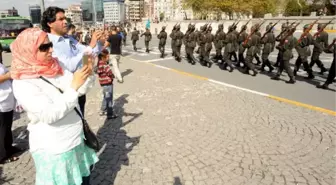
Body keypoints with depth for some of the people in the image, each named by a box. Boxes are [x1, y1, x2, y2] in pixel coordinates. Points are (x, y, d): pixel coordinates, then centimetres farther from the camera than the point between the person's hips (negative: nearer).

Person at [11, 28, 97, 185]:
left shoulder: (56, 66, 0)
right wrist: (73, 86, -29)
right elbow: (49, 115, -26)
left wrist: (89, 73, -20)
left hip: (76, 139, 6)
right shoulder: (22, 83, -17)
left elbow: (81, 90, -1)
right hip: (53, 148, -6)